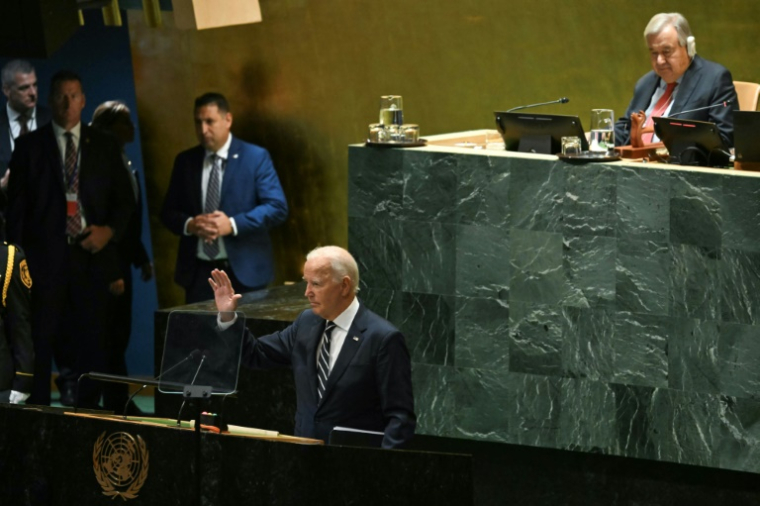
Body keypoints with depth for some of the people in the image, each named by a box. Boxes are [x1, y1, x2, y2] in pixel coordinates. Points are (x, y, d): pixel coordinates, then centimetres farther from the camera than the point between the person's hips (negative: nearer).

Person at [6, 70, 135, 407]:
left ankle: (87, 412, 7)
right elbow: (16, 205, 5)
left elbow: (124, 199, 14)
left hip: (91, 255, 2)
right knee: (41, 343, -4)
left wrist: (110, 231, -5)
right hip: (45, 258, -2)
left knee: (90, 341, 2)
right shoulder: (30, 146, 6)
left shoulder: (104, 146, 11)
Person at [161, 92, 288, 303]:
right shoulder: (185, 161, 10)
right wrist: (189, 224, -11)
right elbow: (168, 212, 12)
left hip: (243, 270, -3)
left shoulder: (256, 157, 0)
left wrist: (233, 225, -17)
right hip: (199, 271, 3)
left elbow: (277, 207, -6)